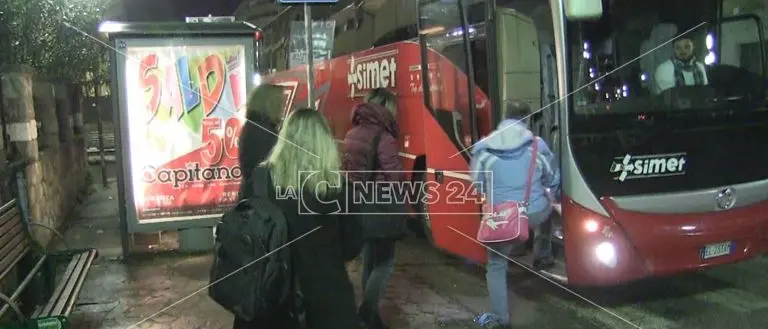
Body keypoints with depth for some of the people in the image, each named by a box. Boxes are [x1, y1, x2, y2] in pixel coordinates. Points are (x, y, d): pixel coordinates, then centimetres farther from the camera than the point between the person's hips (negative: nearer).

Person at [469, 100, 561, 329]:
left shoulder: (483, 148, -7)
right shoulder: (537, 145, -7)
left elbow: (477, 185, 3)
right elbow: (553, 180, 7)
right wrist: (547, 194, 29)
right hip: (535, 213, 1)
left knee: (496, 265, 16)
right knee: (545, 208, 38)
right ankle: (543, 258, 48)